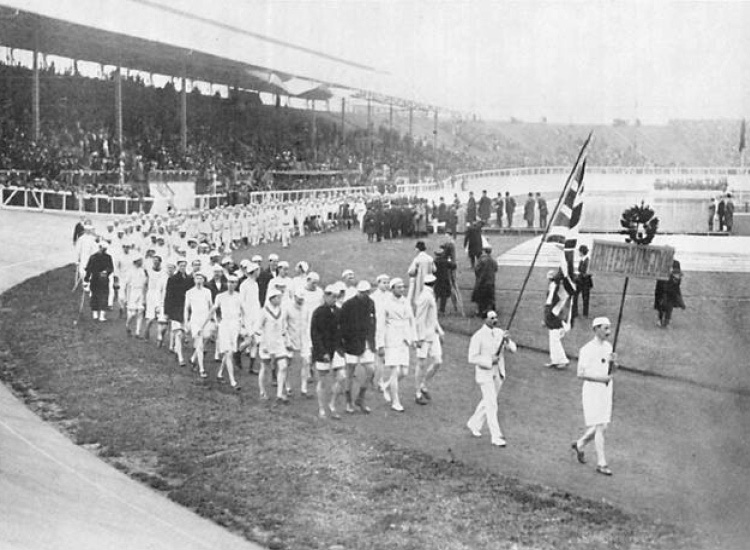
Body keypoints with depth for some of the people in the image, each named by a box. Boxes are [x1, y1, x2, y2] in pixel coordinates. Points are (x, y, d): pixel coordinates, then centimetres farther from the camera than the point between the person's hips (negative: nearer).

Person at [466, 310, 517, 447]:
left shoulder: (500, 333, 3)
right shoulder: (478, 336, -14)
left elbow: (513, 349, -2)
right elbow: (472, 358, -16)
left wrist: (507, 340, -21)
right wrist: (490, 361, -21)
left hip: (498, 373, 6)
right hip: (484, 374, -6)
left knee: (487, 402, 18)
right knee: (492, 405, -6)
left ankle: (474, 424, 38)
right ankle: (496, 437, -1)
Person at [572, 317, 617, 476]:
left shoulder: (608, 346, 9)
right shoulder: (587, 349, -13)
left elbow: (613, 370, 15)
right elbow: (580, 373, -13)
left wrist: (614, 361, -7)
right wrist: (601, 378, -20)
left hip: (606, 389, 7)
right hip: (592, 389, -7)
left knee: (603, 426, 10)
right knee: (599, 427, -8)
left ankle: (579, 445, 33)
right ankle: (601, 463, -1)